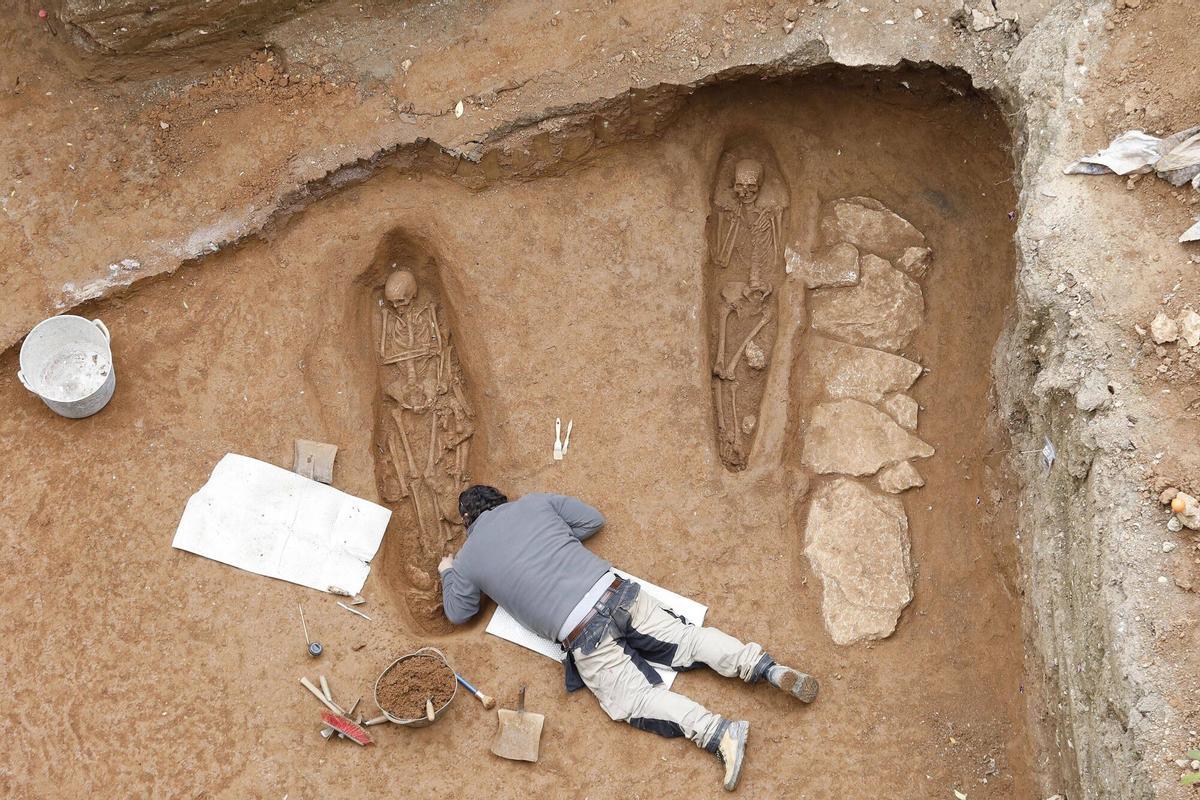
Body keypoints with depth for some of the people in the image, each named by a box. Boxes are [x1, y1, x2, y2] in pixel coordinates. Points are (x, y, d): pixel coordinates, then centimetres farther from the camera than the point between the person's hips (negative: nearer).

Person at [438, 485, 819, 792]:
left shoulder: (468, 559, 9)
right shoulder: (534, 502, 16)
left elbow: (459, 613, 25)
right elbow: (594, 519, 25)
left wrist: (448, 573, 41)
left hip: (581, 634, -4)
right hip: (616, 591, 4)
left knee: (635, 700, -1)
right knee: (687, 639, 9)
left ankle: (720, 733, -21)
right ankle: (770, 669, -9)